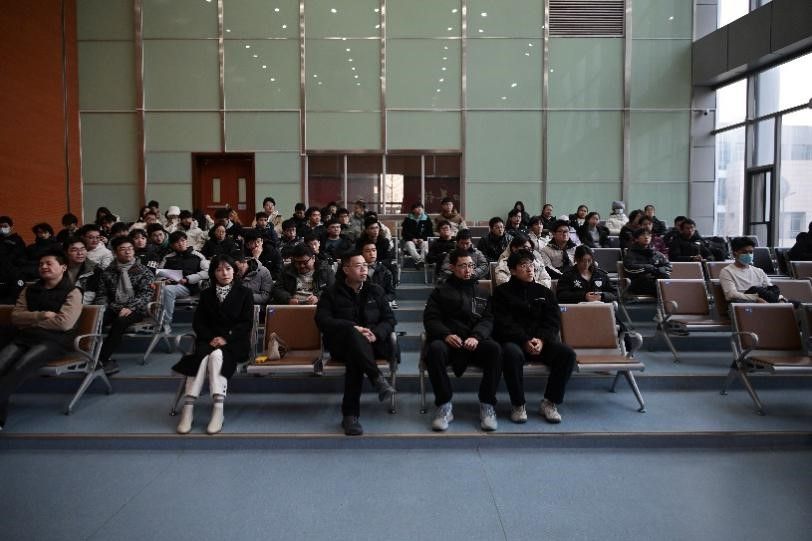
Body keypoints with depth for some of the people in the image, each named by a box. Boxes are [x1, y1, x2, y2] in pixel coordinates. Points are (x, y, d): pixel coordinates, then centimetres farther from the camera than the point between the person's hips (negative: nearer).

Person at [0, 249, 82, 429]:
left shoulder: (72, 293, 4)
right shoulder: (29, 290, 21)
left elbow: (64, 323, -10)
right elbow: (15, 317, 9)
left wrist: (29, 321, -1)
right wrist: (42, 315, -9)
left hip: (54, 340, -4)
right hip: (23, 337, 5)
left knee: (20, 367, -33)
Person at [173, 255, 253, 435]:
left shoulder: (244, 293, 8)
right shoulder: (206, 294, 18)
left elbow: (246, 323, 0)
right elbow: (198, 322, 10)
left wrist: (226, 338, -14)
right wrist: (211, 338, -9)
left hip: (234, 342, -2)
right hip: (209, 340, 2)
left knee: (217, 355, -35)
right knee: (202, 356, -32)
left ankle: (218, 411, -39)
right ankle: (188, 409, -37)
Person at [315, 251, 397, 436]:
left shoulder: (375, 290, 17)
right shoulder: (332, 292, 10)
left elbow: (390, 319, 10)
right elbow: (322, 320, -5)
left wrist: (376, 334, -13)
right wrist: (352, 328, -19)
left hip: (373, 344, 2)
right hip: (341, 344, -2)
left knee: (354, 358, -35)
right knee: (353, 335, -39)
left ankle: (350, 415, -35)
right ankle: (378, 379, -46)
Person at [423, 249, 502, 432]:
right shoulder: (441, 291, 18)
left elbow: (487, 320, 9)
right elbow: (430, 318, 6)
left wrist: (476, 336, -14)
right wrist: (446, 334, -16)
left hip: (474, 341, 1)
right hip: (448, 341, -1)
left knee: (494, 349, -32)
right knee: (435, 349, -36)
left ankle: (487, 405, -20)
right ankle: (444, 406, -23)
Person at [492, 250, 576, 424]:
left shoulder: (544, 292, 18)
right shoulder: (502, 292, 8)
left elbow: (553, 321, 7)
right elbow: (503, 324, -4)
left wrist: (541, 340, -14)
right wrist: (525, 341, -19)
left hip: (542, 342, 4)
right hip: (513, 341, -3)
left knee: (567, 353, -24)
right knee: (512, 354, -38)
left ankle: (550, 403, -10)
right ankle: (518, 404, -18)